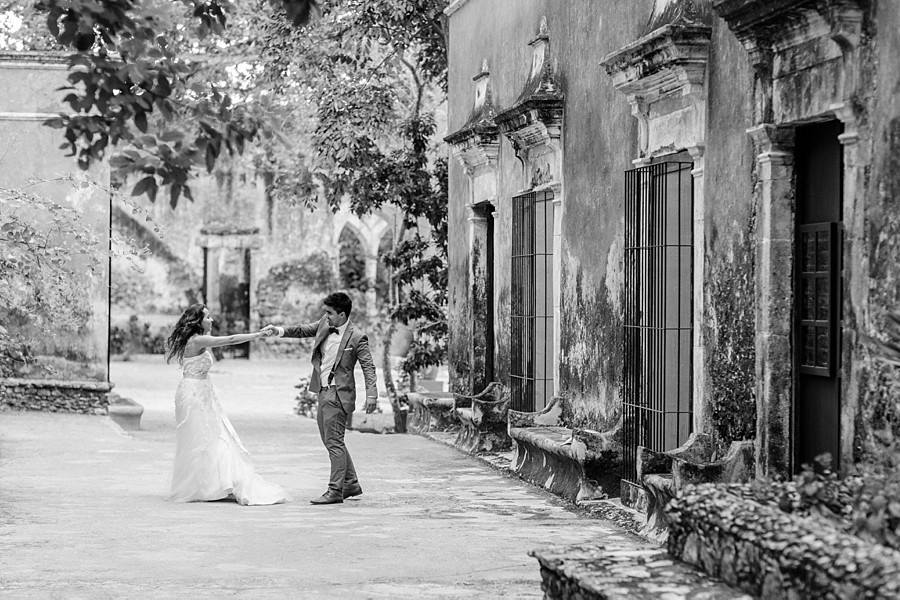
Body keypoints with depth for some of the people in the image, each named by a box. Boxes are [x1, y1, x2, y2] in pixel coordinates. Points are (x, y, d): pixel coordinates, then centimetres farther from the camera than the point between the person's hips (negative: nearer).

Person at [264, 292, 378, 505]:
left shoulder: (356, 338, -13)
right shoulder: (324, 324, 6)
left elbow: (368, 367, -13)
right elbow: (304, 330, 18)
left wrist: (371, 394, -22)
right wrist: (280, 330, 4)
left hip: (338, 394, -9)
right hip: (323, 392, 9)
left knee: (334, 443, -8)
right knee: (331, 441, 16)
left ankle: (335, 491, -4)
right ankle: (351, 484, 26)